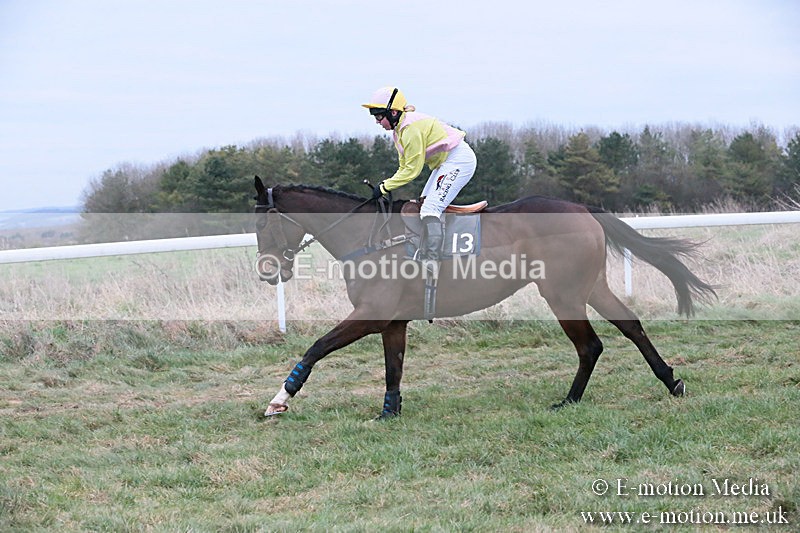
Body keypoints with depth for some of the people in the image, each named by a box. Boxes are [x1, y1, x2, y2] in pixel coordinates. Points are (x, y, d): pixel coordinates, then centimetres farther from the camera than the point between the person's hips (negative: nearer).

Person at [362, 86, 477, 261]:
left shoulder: (411, 128, -23)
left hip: (459, 160, -11)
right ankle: (424, 256, 17)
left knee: (430, 209, -19)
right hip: (445, 162, 11)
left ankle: (431, 261, -24)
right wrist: (385, 185, 4)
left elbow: (413, 169, -19)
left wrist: (385, 186, -13)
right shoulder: (399, 129, 9)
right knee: (424, 206, 13)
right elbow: (404, 167, 15)